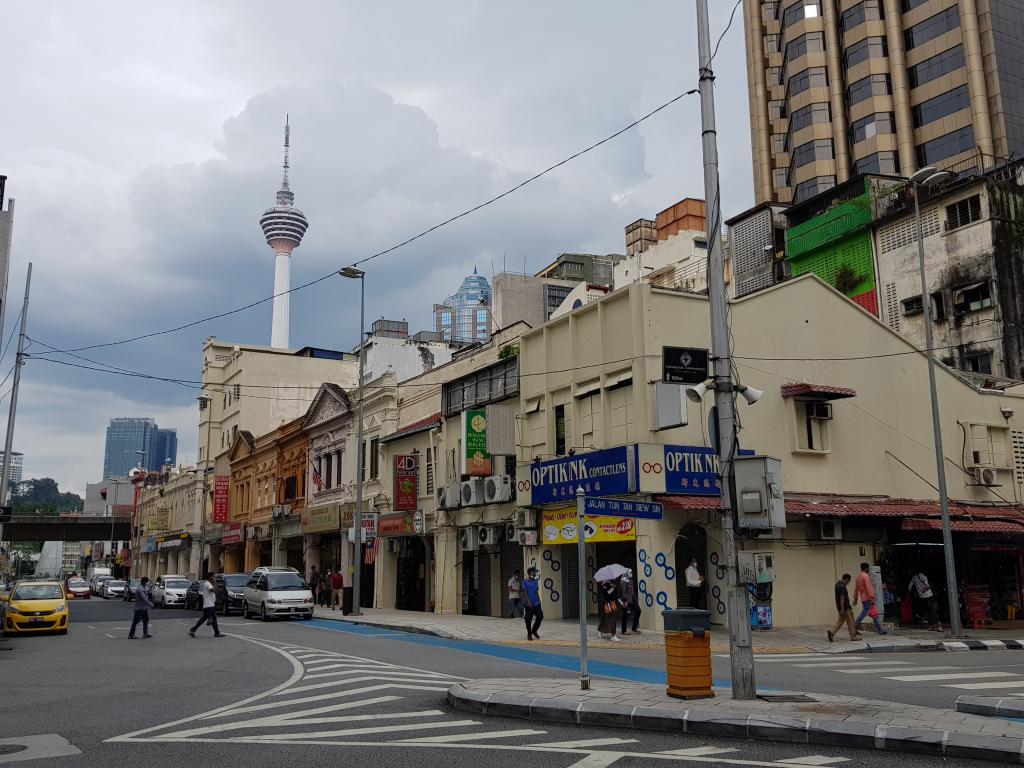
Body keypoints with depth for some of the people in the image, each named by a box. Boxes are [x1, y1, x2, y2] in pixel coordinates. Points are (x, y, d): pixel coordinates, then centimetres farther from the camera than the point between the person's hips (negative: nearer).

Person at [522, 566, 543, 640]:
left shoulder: (536, 581, 13)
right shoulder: (525, 581, -5)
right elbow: (525, 592, -10)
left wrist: (539, 602, 15)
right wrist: (528, 602, -20)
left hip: (536, 603, 5)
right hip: (529, 604, -5)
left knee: (540, 616, -6)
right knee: (528, 620, 1)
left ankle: (534, 631, 15)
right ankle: (529, 635, 14)